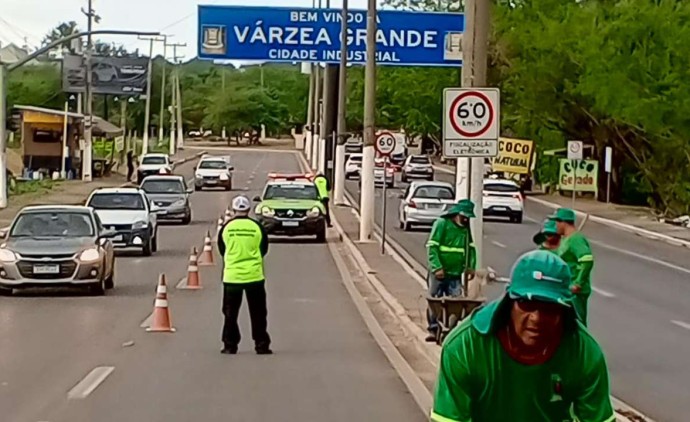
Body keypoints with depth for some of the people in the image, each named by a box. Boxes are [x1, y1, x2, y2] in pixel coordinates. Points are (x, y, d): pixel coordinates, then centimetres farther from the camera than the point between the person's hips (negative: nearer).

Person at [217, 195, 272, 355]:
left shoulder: (226, 228, -3)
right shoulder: (257, 227, -5)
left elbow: (222, 250, 9)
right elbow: (264, 249, 8)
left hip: (231, 276, 0)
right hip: (254, 275, 0)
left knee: (231, 313, 9)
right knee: (258, 312, 8)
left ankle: (230, 345, 9)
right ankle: (261, 344, 7)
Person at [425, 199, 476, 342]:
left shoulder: (466, 228, 9)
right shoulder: (442, 224, -9)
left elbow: (471, 248, 20)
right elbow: (432, 247, -13)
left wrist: (471, 266, 7)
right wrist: (437, 267, -20)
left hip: (456, 274, 5)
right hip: (439, 272, -5)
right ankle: (433, 329, 8)